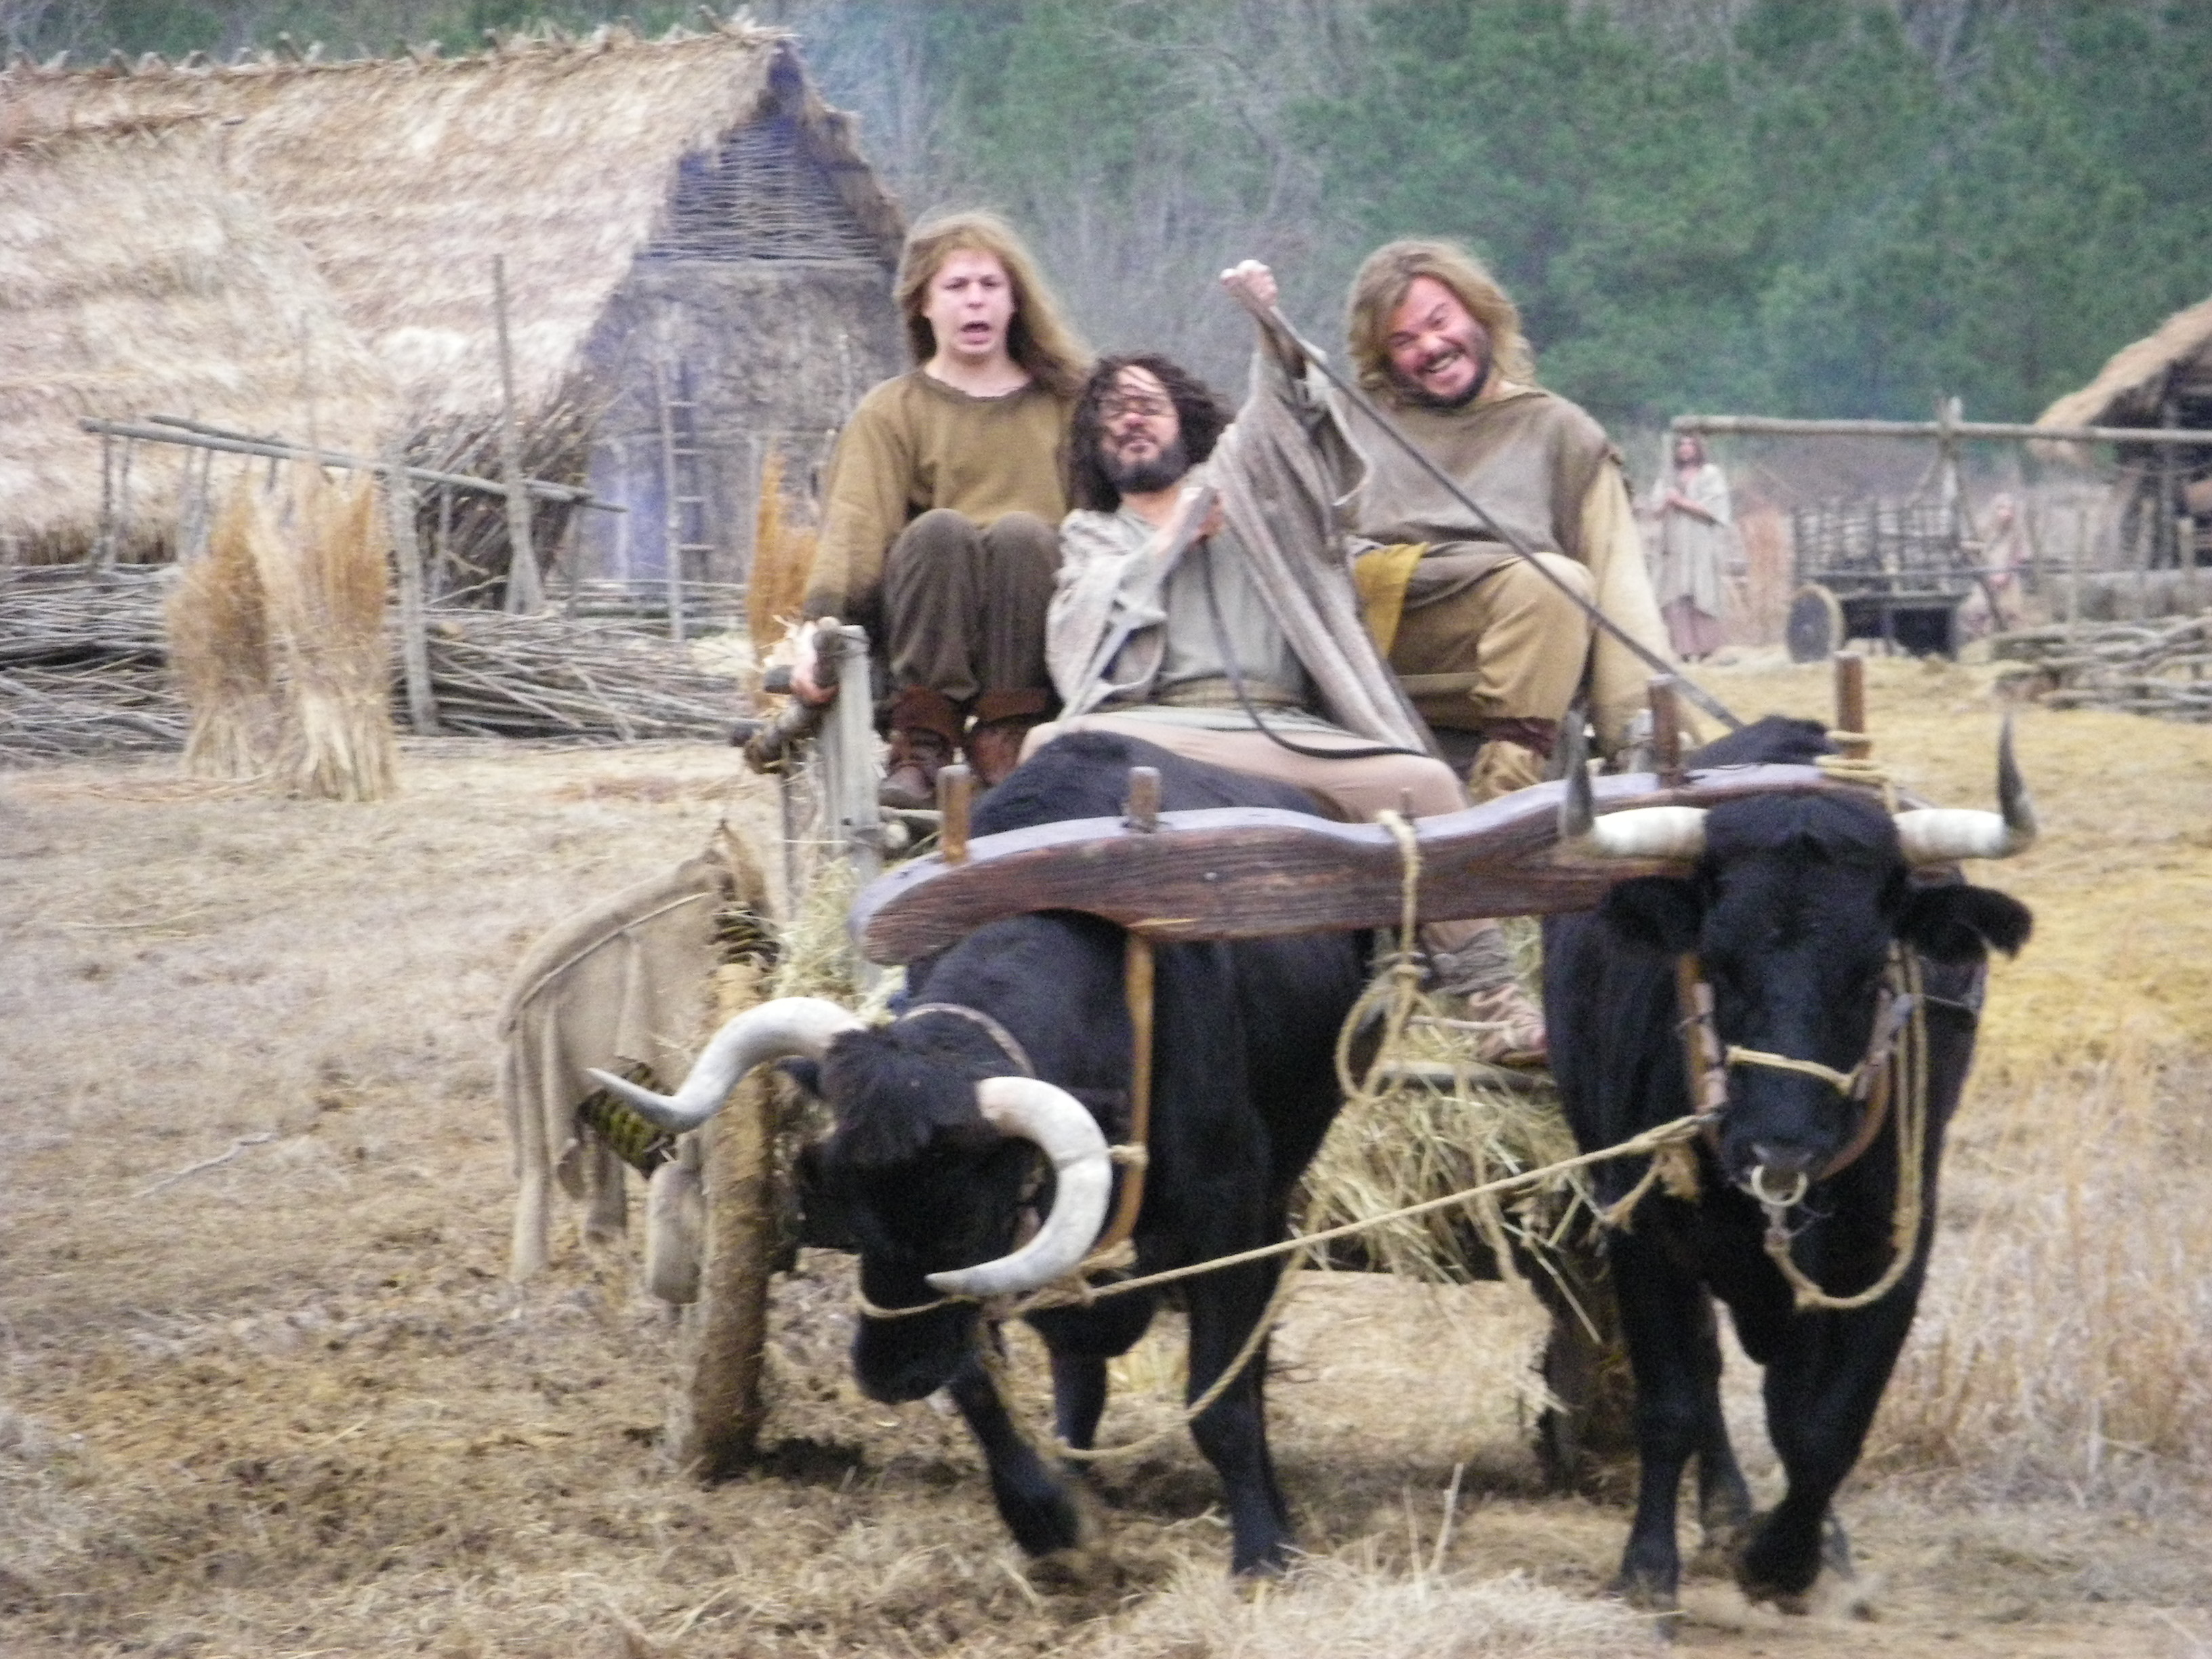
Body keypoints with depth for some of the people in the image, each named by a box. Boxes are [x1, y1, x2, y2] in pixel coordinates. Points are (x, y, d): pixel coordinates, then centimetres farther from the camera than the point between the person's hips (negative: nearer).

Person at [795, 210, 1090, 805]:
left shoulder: (1063, 402, 18)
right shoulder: (890, 413, 11)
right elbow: (853, 525, -5)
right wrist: (820, 624, -22)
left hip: (1033, 629, 1)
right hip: (928, 627, -1)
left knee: (1021, 531, -29)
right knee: (938, 529, -30)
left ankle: (1003, 736, -28)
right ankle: (922, 740, -30)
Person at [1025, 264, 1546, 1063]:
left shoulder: (1239, 487, 30)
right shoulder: (1092, 535, 30)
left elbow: (1285, 426, 9)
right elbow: (1078, 639, 10)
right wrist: (1168, 543, 7)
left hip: (1280, 729, 1)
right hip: (1148, 724, -1)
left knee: (1421, 783, -25)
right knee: (1055, 750, -36)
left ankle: (1487, 987, -22)